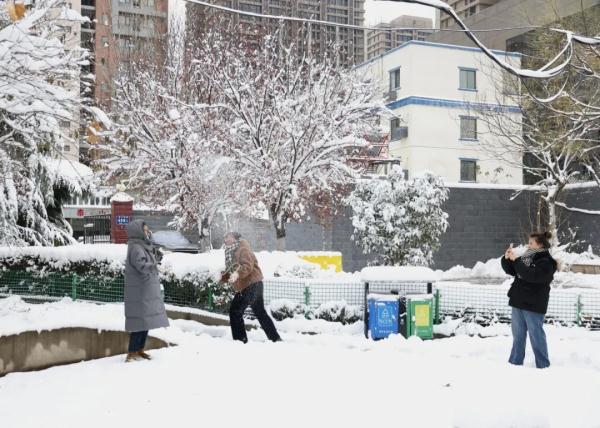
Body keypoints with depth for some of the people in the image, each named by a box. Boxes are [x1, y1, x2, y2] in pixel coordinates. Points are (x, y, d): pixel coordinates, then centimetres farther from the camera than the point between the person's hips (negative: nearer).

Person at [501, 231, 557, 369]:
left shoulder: (546, 262, -12)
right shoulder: (527, 258, 10)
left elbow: (531, 275, -27)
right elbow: (511, 270, 17)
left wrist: (516, 260, -24)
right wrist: (506, 259, -2)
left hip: (534, 306, -7)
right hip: (518, 303, 8)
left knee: (536, 336, 0)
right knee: (518, 336, 15)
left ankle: (543, 366, 10)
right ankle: (515, 362, 25)